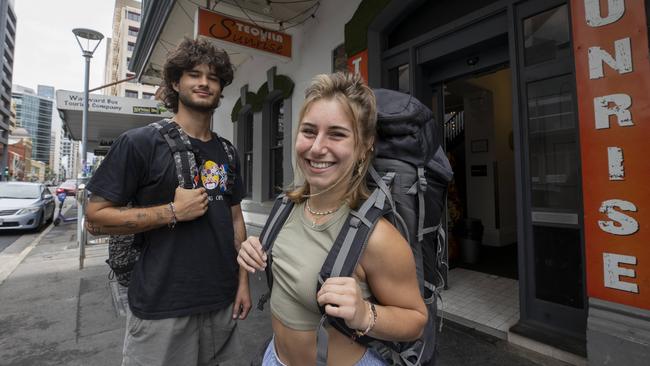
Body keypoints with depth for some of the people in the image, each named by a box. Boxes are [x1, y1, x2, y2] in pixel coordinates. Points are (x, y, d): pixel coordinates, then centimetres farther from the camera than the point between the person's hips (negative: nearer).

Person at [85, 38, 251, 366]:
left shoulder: (226, 153, 6)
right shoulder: (140, 142, -8)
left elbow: (235, 218, 8)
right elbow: (96, 219, -9)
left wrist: (243, 281, 5)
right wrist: (173, 211, -20)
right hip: (161, 308, -4)